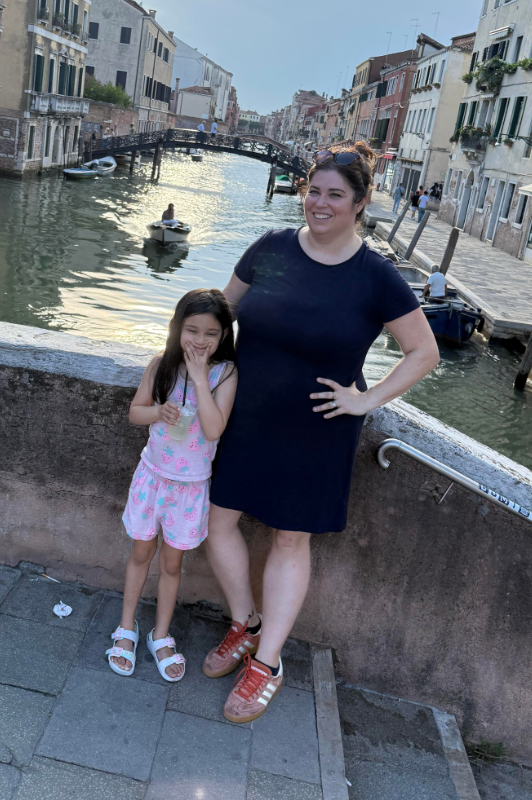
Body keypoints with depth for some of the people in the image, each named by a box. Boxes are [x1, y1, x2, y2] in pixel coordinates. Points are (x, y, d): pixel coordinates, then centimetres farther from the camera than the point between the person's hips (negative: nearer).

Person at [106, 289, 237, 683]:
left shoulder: (225, 373, -17)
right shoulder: (162, 366, -10)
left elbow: (213, 430, -27)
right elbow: (135, 411, 1)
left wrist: (199, 376, -28)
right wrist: (159, 412, -21)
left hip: (191, 484, -1)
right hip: (153, 474, 2)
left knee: (172, 562, 14)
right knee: (141, 552, 16)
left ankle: (161, 635, 35)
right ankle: (127, 628, 36)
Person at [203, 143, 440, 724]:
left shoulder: (376, 277, -11)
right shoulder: (271, 249, -2)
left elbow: (424, 353, -4)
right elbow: (222, 310, 13)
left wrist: (368, 400, -11)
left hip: (315, 432, -4)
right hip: (243, 419, 4)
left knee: (290, 541, 8)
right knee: (217, 520, 9)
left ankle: (265, 665, 24)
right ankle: (245, 626, 33)